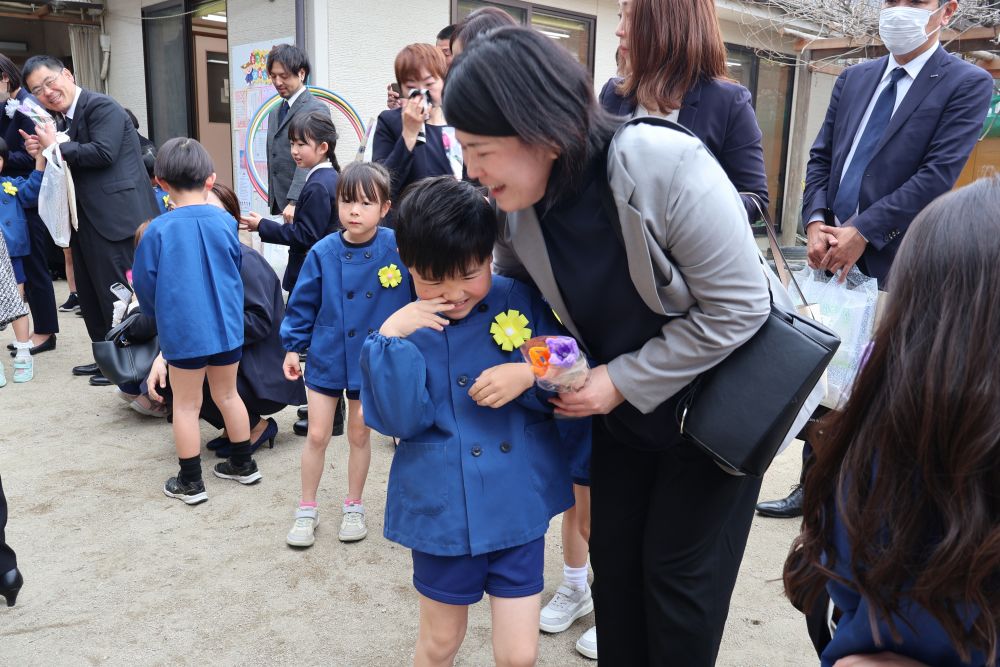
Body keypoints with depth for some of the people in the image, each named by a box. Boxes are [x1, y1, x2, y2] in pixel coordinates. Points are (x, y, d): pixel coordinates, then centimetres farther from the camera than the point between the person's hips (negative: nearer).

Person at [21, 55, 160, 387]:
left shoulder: (101, 107, -10)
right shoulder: (62, 119, 18)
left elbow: (102, 153, -23)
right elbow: (71, 165, 22)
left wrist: (56, 146, -11)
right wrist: (42, 151, 4)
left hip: (114, 218, -10)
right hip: (86, 220, 10)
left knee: (116, 293, -2)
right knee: (91, 294, 15)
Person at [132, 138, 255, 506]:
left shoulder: (158, 230, -12)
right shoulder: (226, 222, -4)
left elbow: (145, 284, -3)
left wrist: (157, 313, 17)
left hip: (183, 331, -3)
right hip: (227, 326, 3)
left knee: (186, 405, 10)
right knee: (228, 395, 19)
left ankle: (190, 482, 19)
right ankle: (243, 464, 31)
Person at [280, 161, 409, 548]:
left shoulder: (397, 247, -14)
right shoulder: (323, 253, -9)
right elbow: (303, 303, 0)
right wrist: (293, 346, 2)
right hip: (327, 357, 1)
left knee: (359, 435, 15)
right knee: (317, 435, 9)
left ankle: (354, 507, 34)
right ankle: (307, 509, 27)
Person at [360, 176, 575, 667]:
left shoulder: (522, 304, -6)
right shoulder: (404, 324, -6)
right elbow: (400, 419, -14)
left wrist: (529, 374, -21)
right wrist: (393, 338, -23)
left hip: (518, 504, 0)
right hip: (442, 509, 0)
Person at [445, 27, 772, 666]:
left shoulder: (666, 165, -30)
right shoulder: (516, 206, -13)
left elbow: (739, 306, -25)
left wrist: (621, 381, -22)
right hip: (622, 408, 5)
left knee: (679, 570, 6)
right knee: (614, 560, 14)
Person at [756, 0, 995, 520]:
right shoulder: (853, 79, 13)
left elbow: (938, 174, -13)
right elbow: (820, 156, 11)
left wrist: (862, 232, -18)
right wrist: (816, 221, -6)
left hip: (890, 263, -5)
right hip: (832, 256, 5)